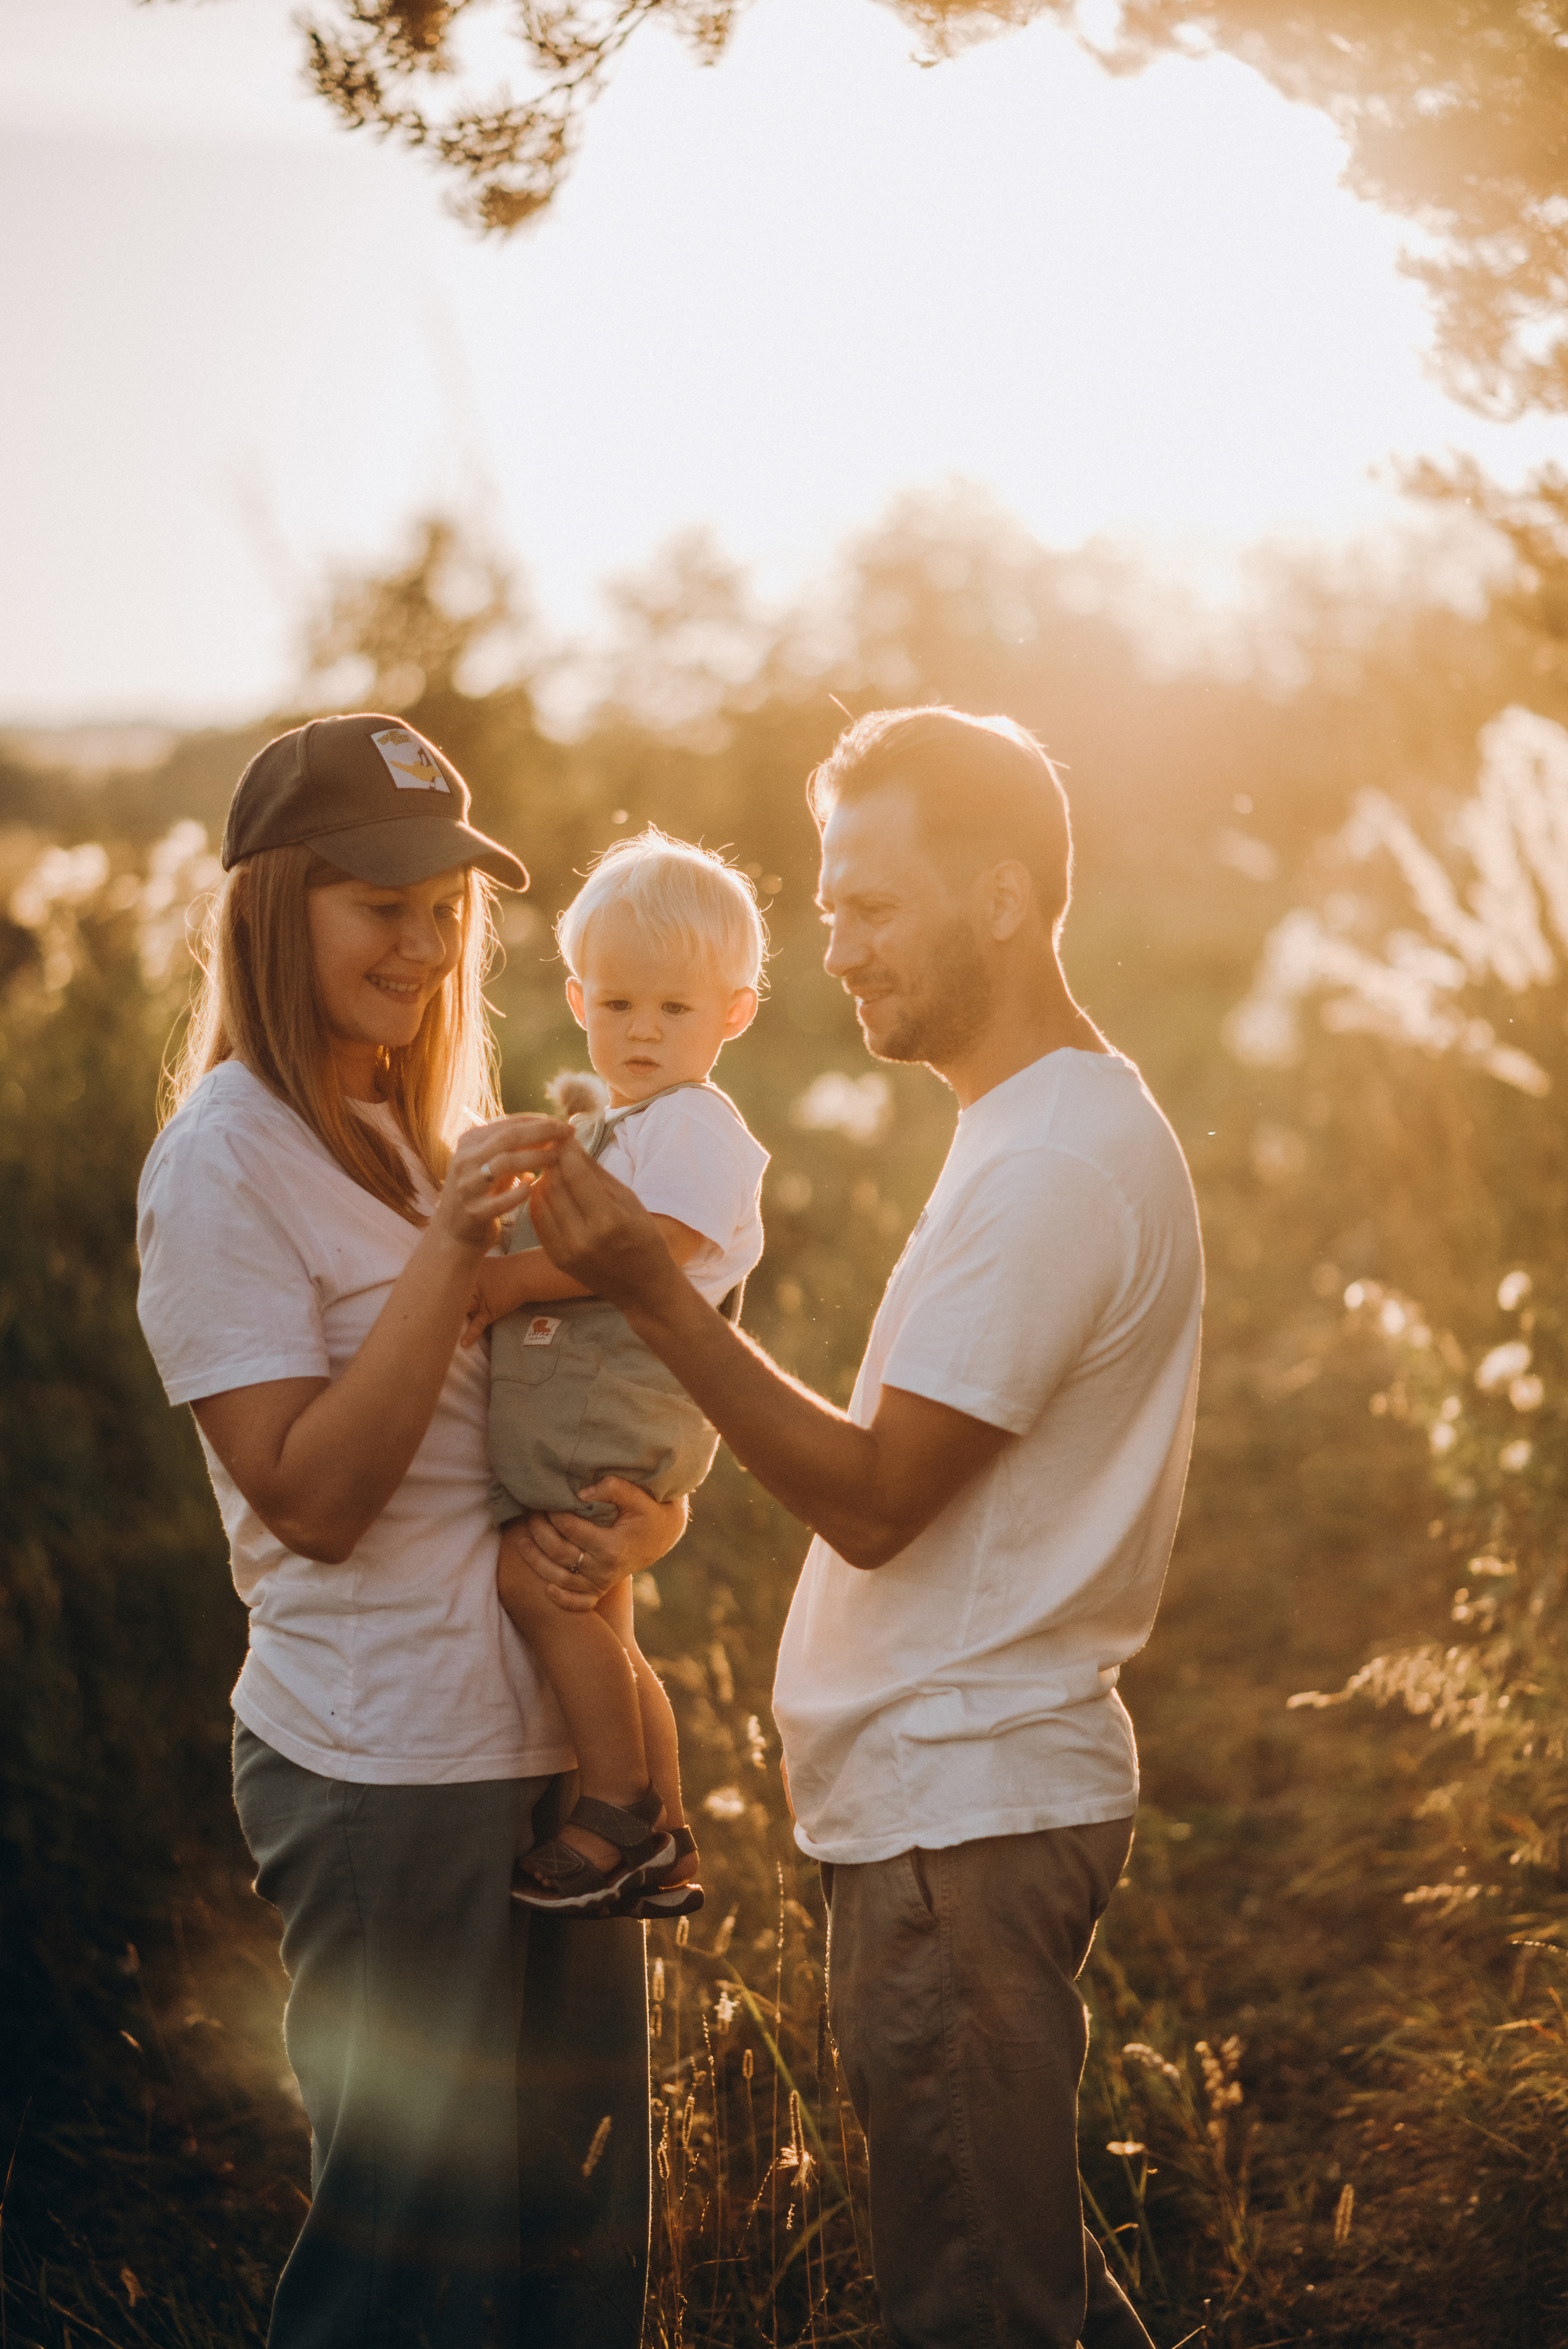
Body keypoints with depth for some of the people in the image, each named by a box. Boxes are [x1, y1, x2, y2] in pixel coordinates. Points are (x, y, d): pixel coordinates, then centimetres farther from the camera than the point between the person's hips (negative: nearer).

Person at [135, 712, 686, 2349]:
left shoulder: (425, 1133, 15)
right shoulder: (222, 1162, -11)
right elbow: (311, 1494, -17)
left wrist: (644, 1520, -3)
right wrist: (449, 1245, -24)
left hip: (551, 1743, 8)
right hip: (387, 1768, -8)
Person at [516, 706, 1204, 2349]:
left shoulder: (1054, 1164, -19)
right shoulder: (1063, 1129, 15)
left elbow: (873, 1497, -19)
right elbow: (927, 1478, 15)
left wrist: (651, 1292, -19)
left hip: (963, 1810, -10)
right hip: (963, 1794, 10)